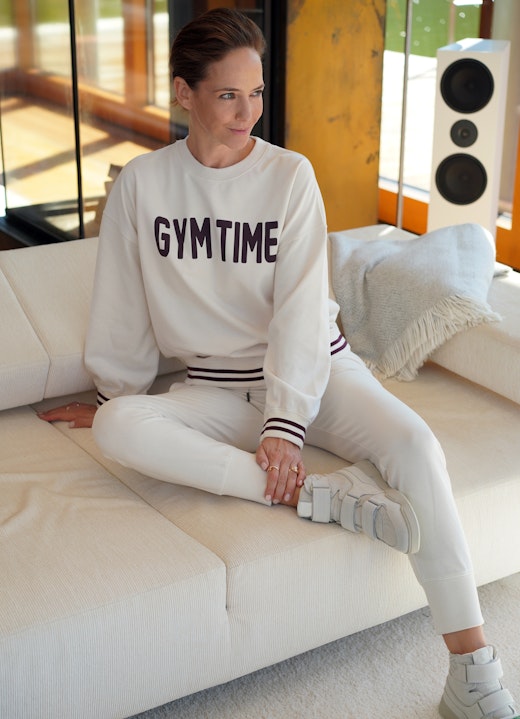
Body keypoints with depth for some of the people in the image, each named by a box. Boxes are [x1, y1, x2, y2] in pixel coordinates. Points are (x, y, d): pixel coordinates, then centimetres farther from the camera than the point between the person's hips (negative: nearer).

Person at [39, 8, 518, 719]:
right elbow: (123, 309, 7)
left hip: (314, 367, -1)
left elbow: (299, 309, -12)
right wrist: (115, 394, 12)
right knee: (118, 427, -30)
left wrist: (284, 426, -20)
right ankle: (322, 494, -29)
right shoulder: (141, 183, -2)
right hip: (218, 387, 1)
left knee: (412, 443, -30)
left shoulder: (290, 175, -5)